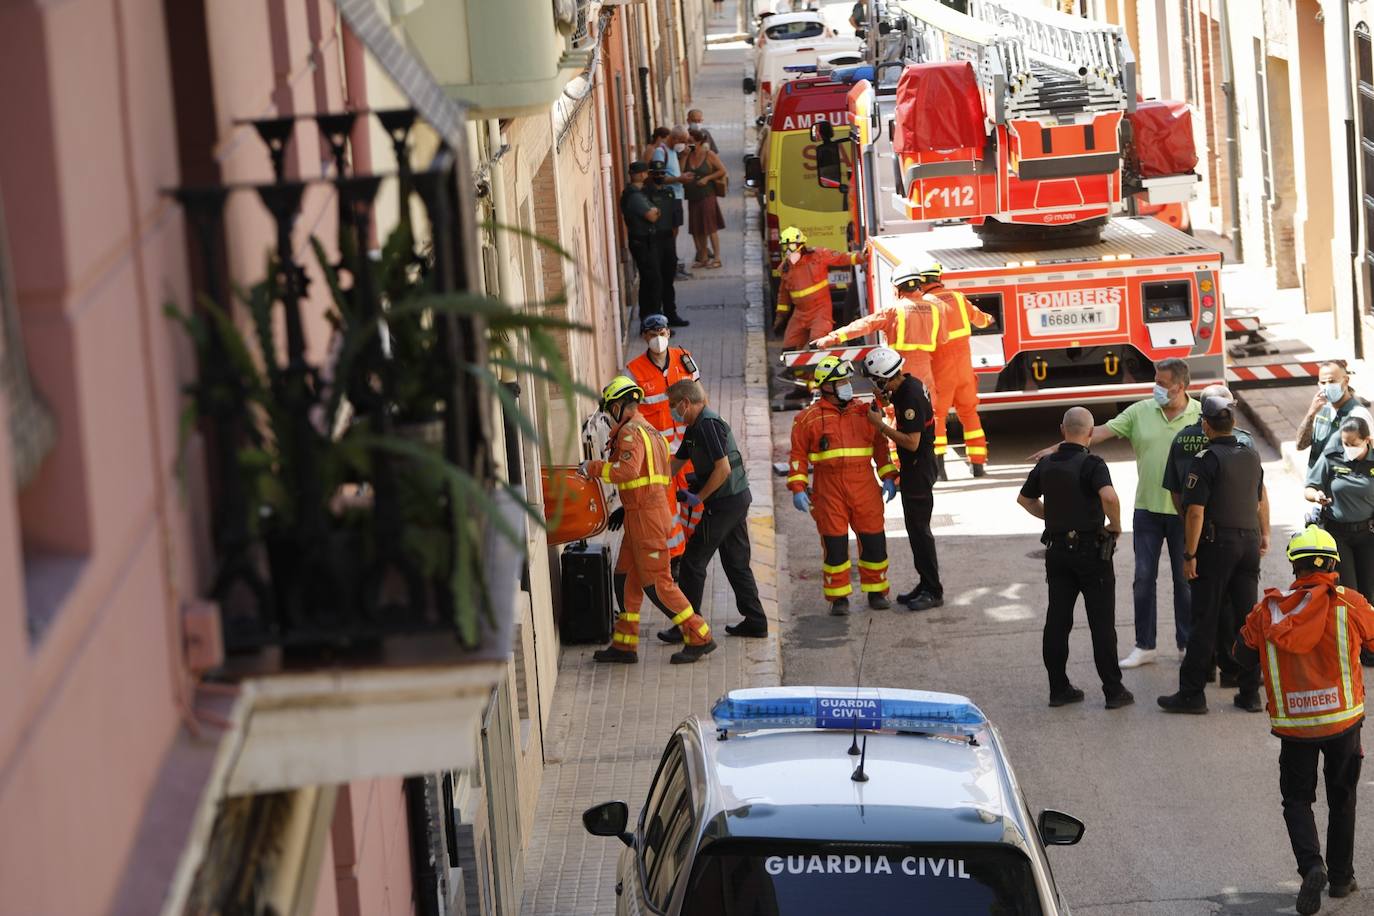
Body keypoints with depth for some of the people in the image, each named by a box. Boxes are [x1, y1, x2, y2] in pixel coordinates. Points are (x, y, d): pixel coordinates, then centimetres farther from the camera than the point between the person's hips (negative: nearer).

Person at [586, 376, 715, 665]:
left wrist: (594, 468, -18)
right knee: (630, 581, 12)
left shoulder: (631, 432, -13)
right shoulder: (649, 431, 19)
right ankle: (624, 645, 14)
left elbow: (628, 469, -29)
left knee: (657, 582, -6)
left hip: (646, 516, -10)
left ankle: (700, 637, -3)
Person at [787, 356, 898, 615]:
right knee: (834, 543, 0)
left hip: (864, 486, 2)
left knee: (873, 540, 4)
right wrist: (798, 488, -4)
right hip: (829, 491, -2)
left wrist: (889, 477, 7)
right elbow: (798, 455, 3)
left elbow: (881, 445, 14)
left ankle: (876, 591, 17)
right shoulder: (808, 418, 1)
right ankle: (838, 597, 9)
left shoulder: (863, 411, 9)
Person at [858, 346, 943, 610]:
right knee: (916, 528, 15)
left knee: (919, 529, -5)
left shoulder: (911, 397, -25)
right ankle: (926, 585, 23)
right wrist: (882, 399, 3)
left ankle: (933, 591, -1)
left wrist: (880, 425, -19)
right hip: (913, 469, 10)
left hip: (919, 468, -10)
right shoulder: (906, 386, 5)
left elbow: (912, 442, -27)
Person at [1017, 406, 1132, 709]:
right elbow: (1109, 496, -31)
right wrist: (1115, 525, -14)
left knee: (1057, 621, 8)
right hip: (1091, 548, -5)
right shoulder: (1091, 464, -14)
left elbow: (1025, 498, 20)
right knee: (1102, 623, 0)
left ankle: (1059, 688, 10)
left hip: (1057, 549, 5)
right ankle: (1113, 690, 2)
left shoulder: (1046, 465, 5)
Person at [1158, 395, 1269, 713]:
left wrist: (1190, 555, -14)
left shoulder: (1205, 461, -12)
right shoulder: (1251, 457, 10)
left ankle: (1191, 693, 0)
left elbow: (1195, 512, -17)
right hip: (1249, 543, 6)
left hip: (1217, 544, -6)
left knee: (1204, 622, -2)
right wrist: (1264, 534, 37)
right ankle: (1250, 693, 11)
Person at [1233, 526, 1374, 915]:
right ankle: (1341, 876, 25)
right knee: (1341, 799, 18)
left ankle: (1312, 865, -13)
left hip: (1294, 725, 0)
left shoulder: (1269, 611, -7)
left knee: (1297, 799, 11)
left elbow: (1244, 652, 6)